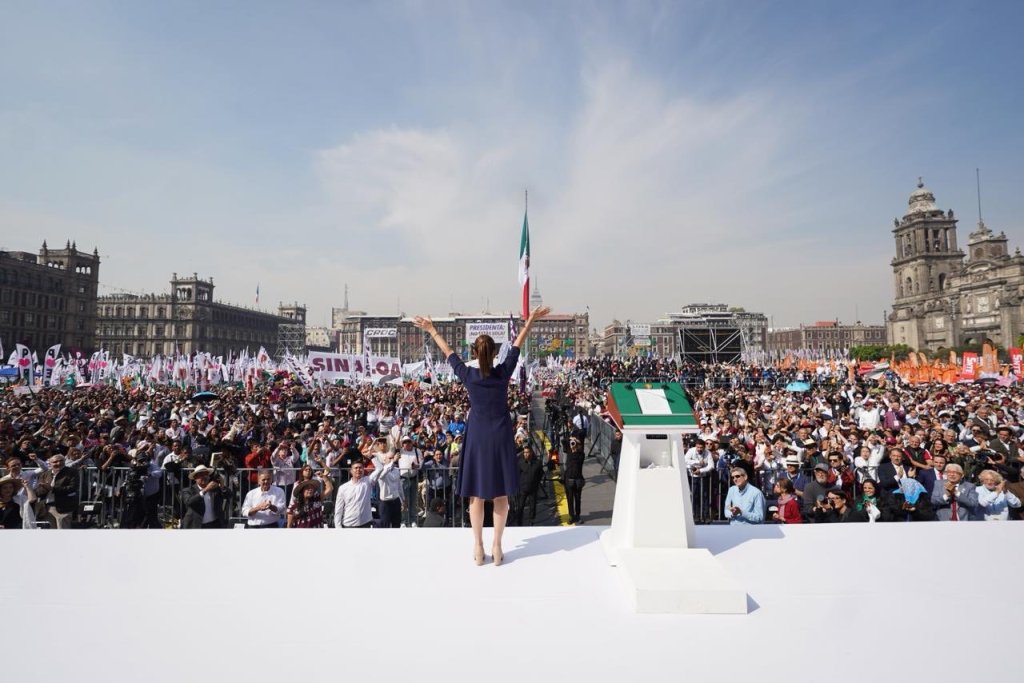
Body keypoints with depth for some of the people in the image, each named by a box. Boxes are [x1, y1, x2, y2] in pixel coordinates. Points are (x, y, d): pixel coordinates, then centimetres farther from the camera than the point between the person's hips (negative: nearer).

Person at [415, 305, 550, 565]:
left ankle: (478, 546, 19)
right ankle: (497, 546, 17)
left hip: (477, 437, 0)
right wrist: (531, 320, 12)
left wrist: (431, 330, 16)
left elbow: (448, 352, 3)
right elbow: (517, 345, 1)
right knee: (501, 494, 10)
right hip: (501, 436, 0)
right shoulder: (503, 372, -10)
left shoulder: (468, 375, -10)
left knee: (476, 494, 10)